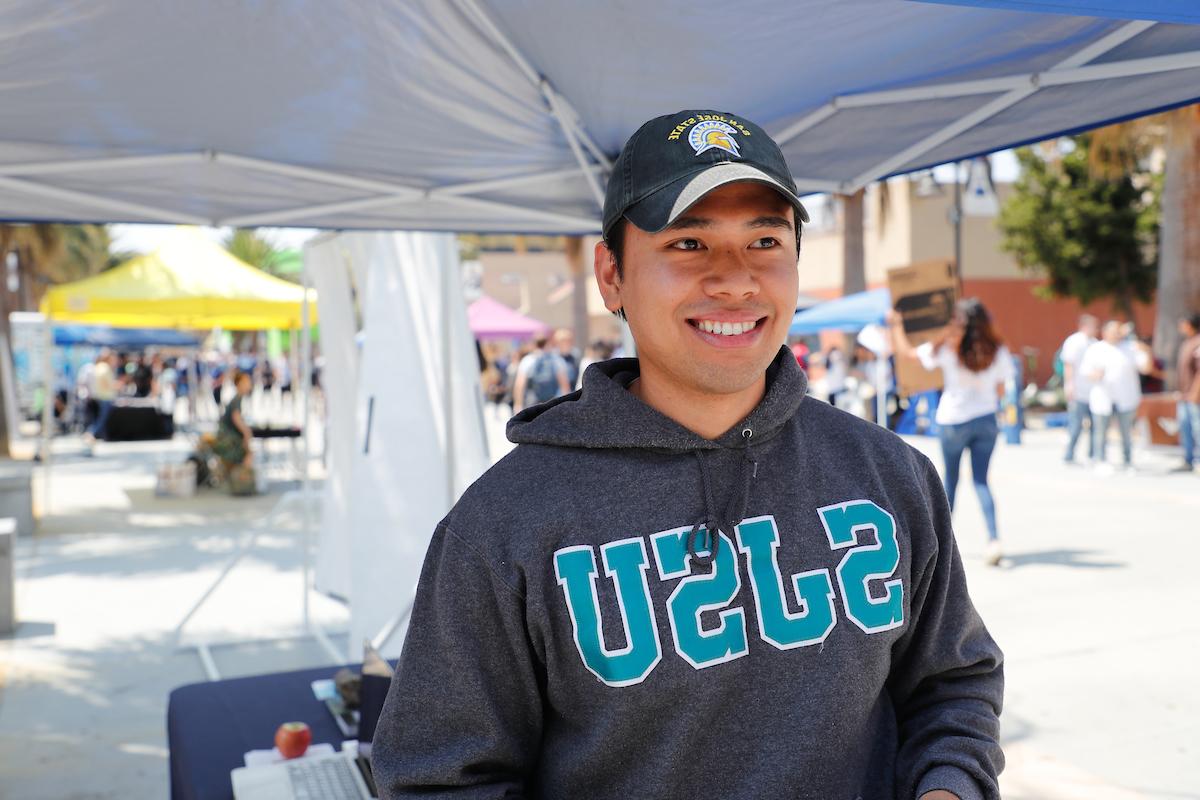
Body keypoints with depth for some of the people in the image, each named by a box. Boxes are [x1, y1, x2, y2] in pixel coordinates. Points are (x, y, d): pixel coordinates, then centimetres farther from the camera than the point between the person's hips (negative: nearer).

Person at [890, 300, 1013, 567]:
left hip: (952, 421, -1)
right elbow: (1000, 390, 3)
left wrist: (896, 325, 12)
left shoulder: (946, 349, -10)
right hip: (986, 420, 1)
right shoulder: (997, 351, -4)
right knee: (981, 480, 4)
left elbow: (906, 350, -2)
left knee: (950, 479, 15)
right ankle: (994, 539, -13)